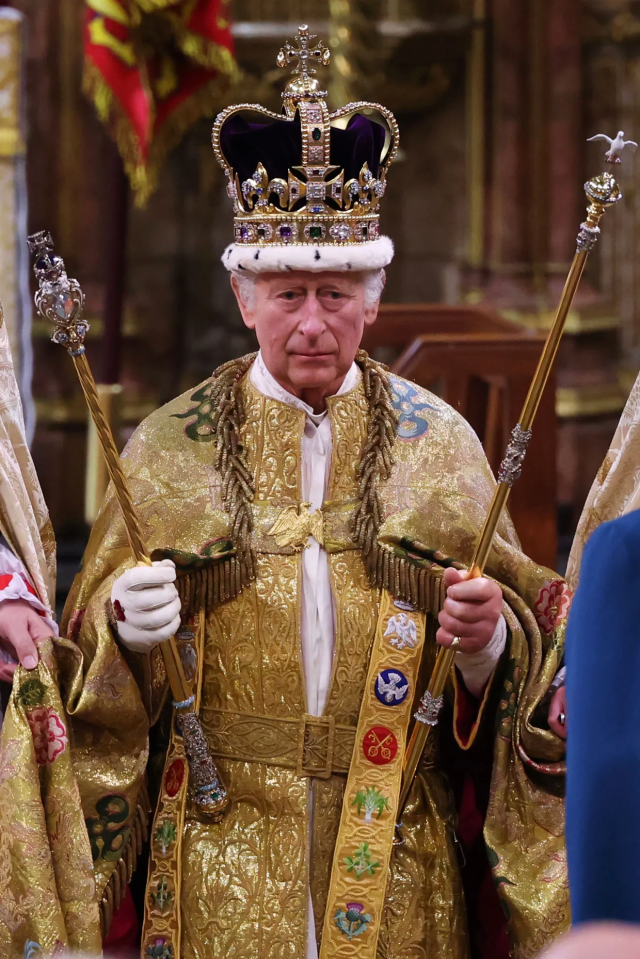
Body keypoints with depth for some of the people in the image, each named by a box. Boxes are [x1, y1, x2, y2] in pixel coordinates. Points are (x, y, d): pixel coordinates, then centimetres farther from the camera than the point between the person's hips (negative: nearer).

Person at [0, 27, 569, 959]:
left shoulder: (438, 444, 4)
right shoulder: (170, 447, 2)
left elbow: (527, 644, 5)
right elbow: (98, 658, 4)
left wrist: (487, 638, -17)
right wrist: (128, 629, -18)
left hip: (396, 860, 1)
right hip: (222, 863, 0)